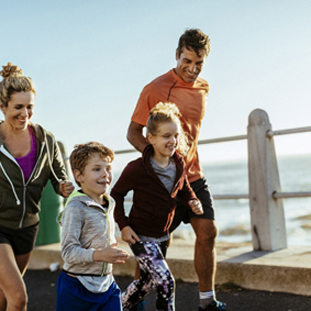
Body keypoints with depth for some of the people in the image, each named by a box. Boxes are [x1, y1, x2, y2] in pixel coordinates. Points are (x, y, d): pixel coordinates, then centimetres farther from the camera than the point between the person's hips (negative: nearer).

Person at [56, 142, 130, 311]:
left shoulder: (109, 204, 8)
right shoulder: (76, 208, -17)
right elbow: (68, 251, -22)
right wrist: (98, 255, -33)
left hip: (107, 283, 7)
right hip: (78, 286, -7)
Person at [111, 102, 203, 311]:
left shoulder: (179, 165, -5)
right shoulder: (137, 169, -22)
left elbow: (184, 188, 14)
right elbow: (117, 194, -9)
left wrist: (192, 201, -7)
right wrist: (123, 225, -14)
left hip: (162, 235, 7)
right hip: (141, 236, -7)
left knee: (149, 281, 22)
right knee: (166, 282, -15)